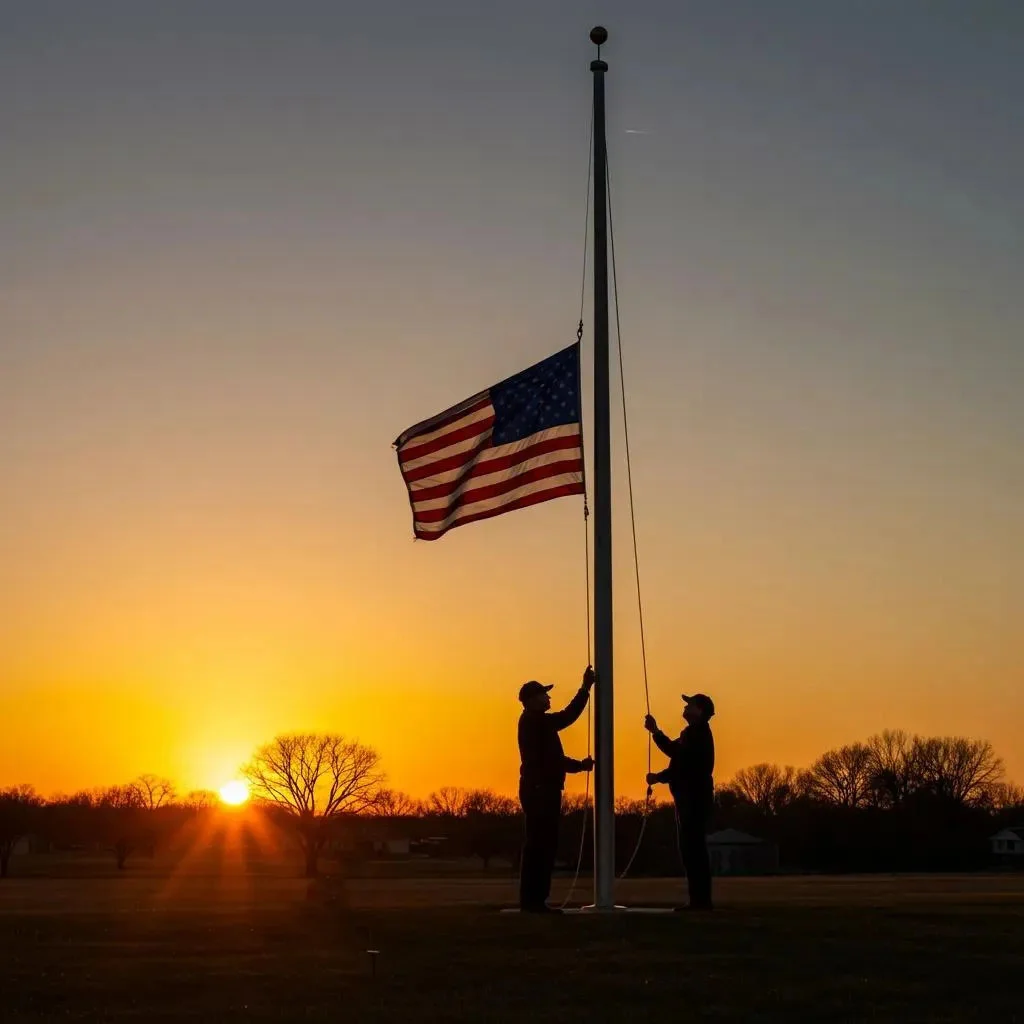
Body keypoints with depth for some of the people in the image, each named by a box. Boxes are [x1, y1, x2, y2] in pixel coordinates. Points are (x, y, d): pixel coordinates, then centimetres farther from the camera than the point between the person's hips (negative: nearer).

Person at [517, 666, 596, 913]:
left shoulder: (538, 722, 22)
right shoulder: (533, 720, -8)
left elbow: (553, 758, 26)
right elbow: (567, 717, -14)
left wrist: (580, 765, 18)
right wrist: (586, 687, -10)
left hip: (543, 791, 10)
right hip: (539, 791, -10)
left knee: (543, 846, 9)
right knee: (538, 846, -11)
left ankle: (535, 900, 10)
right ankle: (532, 900, -11)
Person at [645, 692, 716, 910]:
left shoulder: (698, 733, -12)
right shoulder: (695, 733, 19)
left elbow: (683, 765, -18)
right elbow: (674, 751, 25)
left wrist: (658, 778, -11)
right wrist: (655, 731, 18)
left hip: (694, 798, -10)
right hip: (691, 798, 10)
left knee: (693, 849, -10)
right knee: (692, 849, 10)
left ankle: (700, 900, -10)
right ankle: (700, 899, 11)